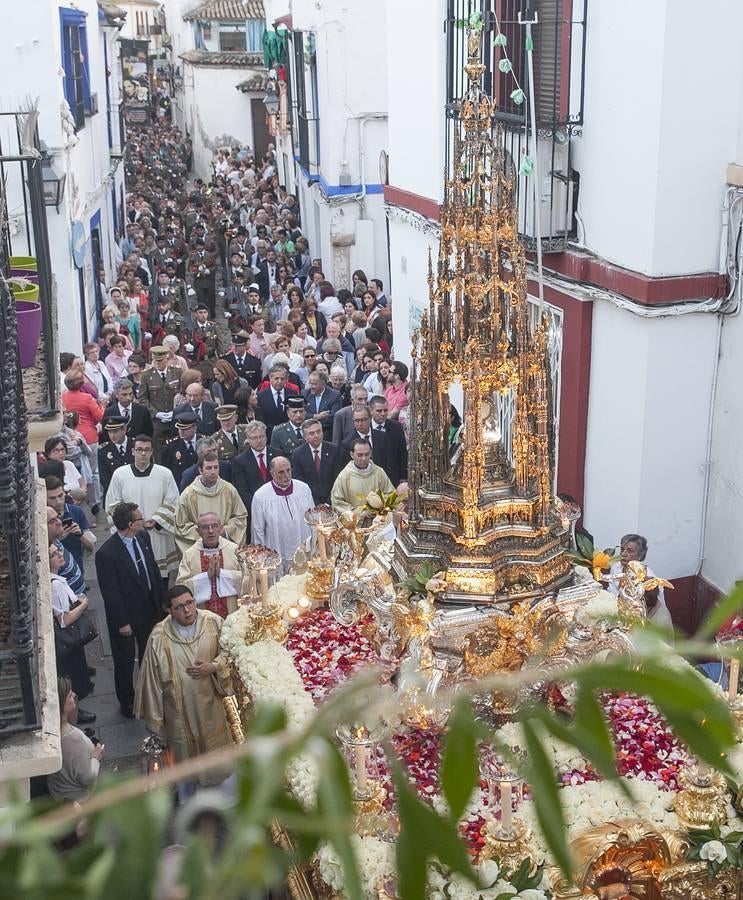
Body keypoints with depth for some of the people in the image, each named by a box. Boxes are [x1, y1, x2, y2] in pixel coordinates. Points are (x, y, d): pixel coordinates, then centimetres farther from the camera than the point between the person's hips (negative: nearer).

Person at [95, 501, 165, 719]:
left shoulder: (143, 538, -6)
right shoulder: (106, 554, -27)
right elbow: (110, 593, -21)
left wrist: (161, 601, 9)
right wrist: (122, 623, -16)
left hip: (150, 610, 6)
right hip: (125, 615, -6)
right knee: (125, 661, 14)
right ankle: (127, 702, 33)